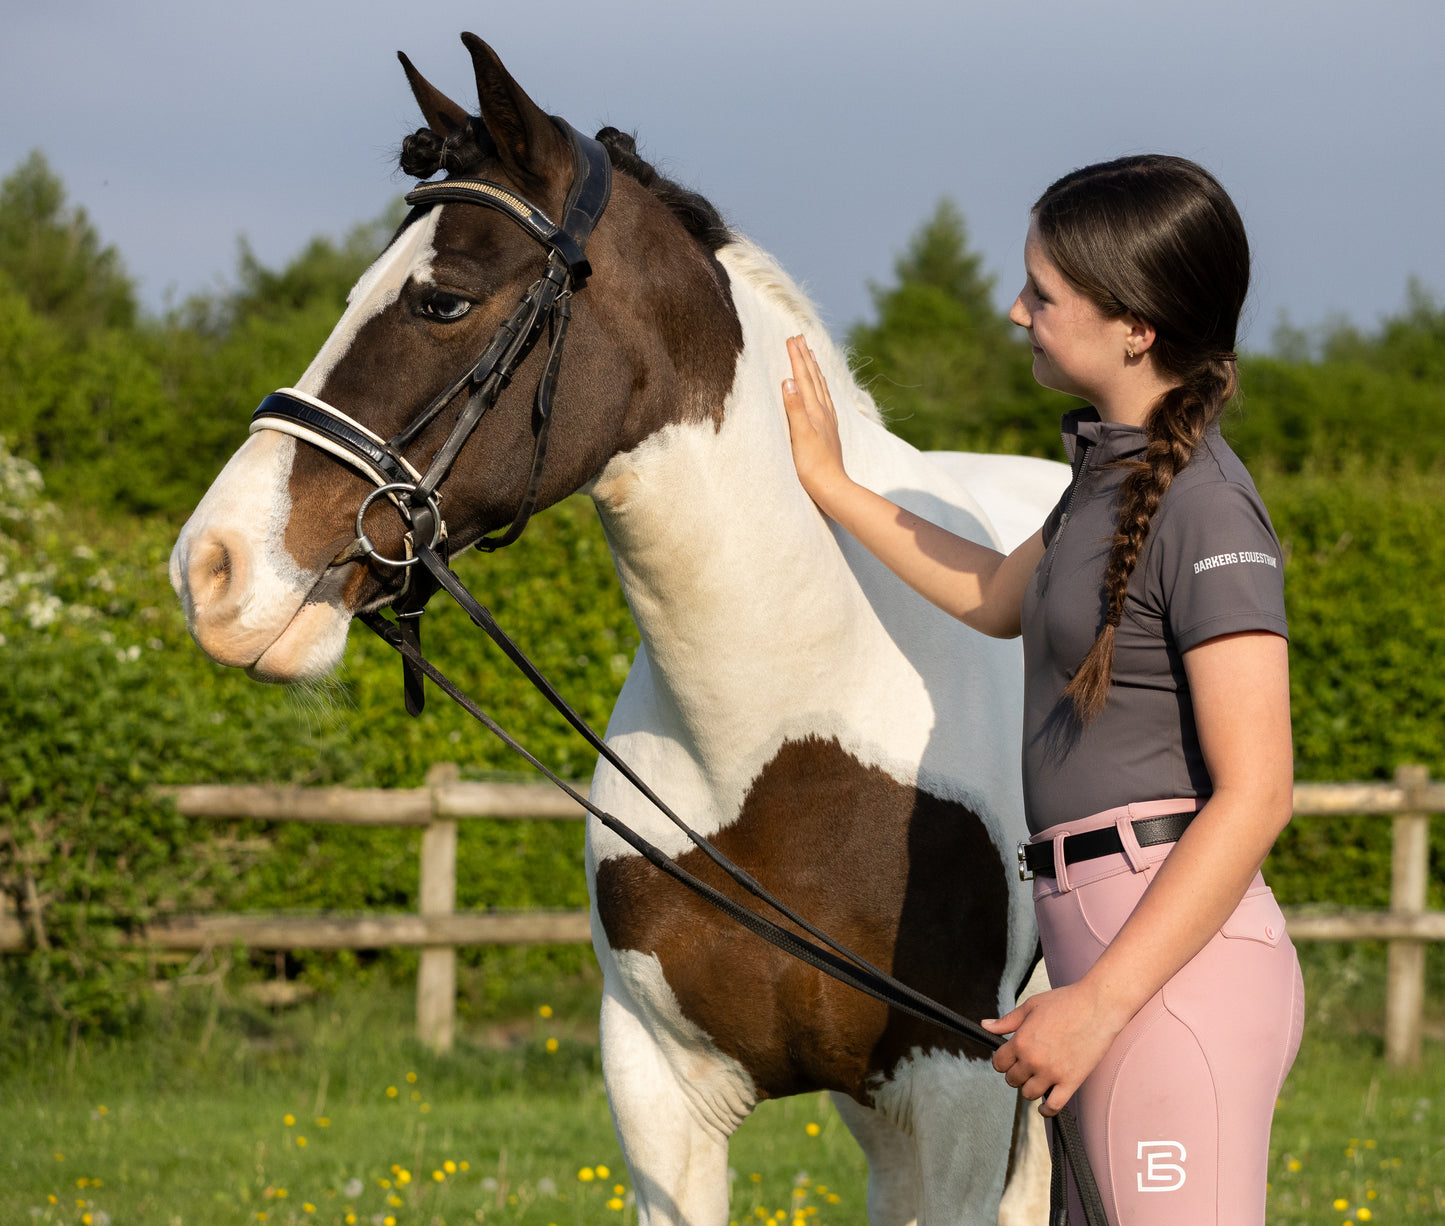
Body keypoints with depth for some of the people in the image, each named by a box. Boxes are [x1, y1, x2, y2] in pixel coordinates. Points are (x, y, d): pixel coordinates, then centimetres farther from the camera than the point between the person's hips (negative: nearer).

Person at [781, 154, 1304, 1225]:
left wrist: (1098, 1001, -22)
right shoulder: (1119, 472, 14)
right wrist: (830, 485, 38)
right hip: (1114, 948, 10)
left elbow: (1256, 793, -20)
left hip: (1176, 961, -10)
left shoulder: (1206, 510, -14)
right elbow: (1001, 596, 36)